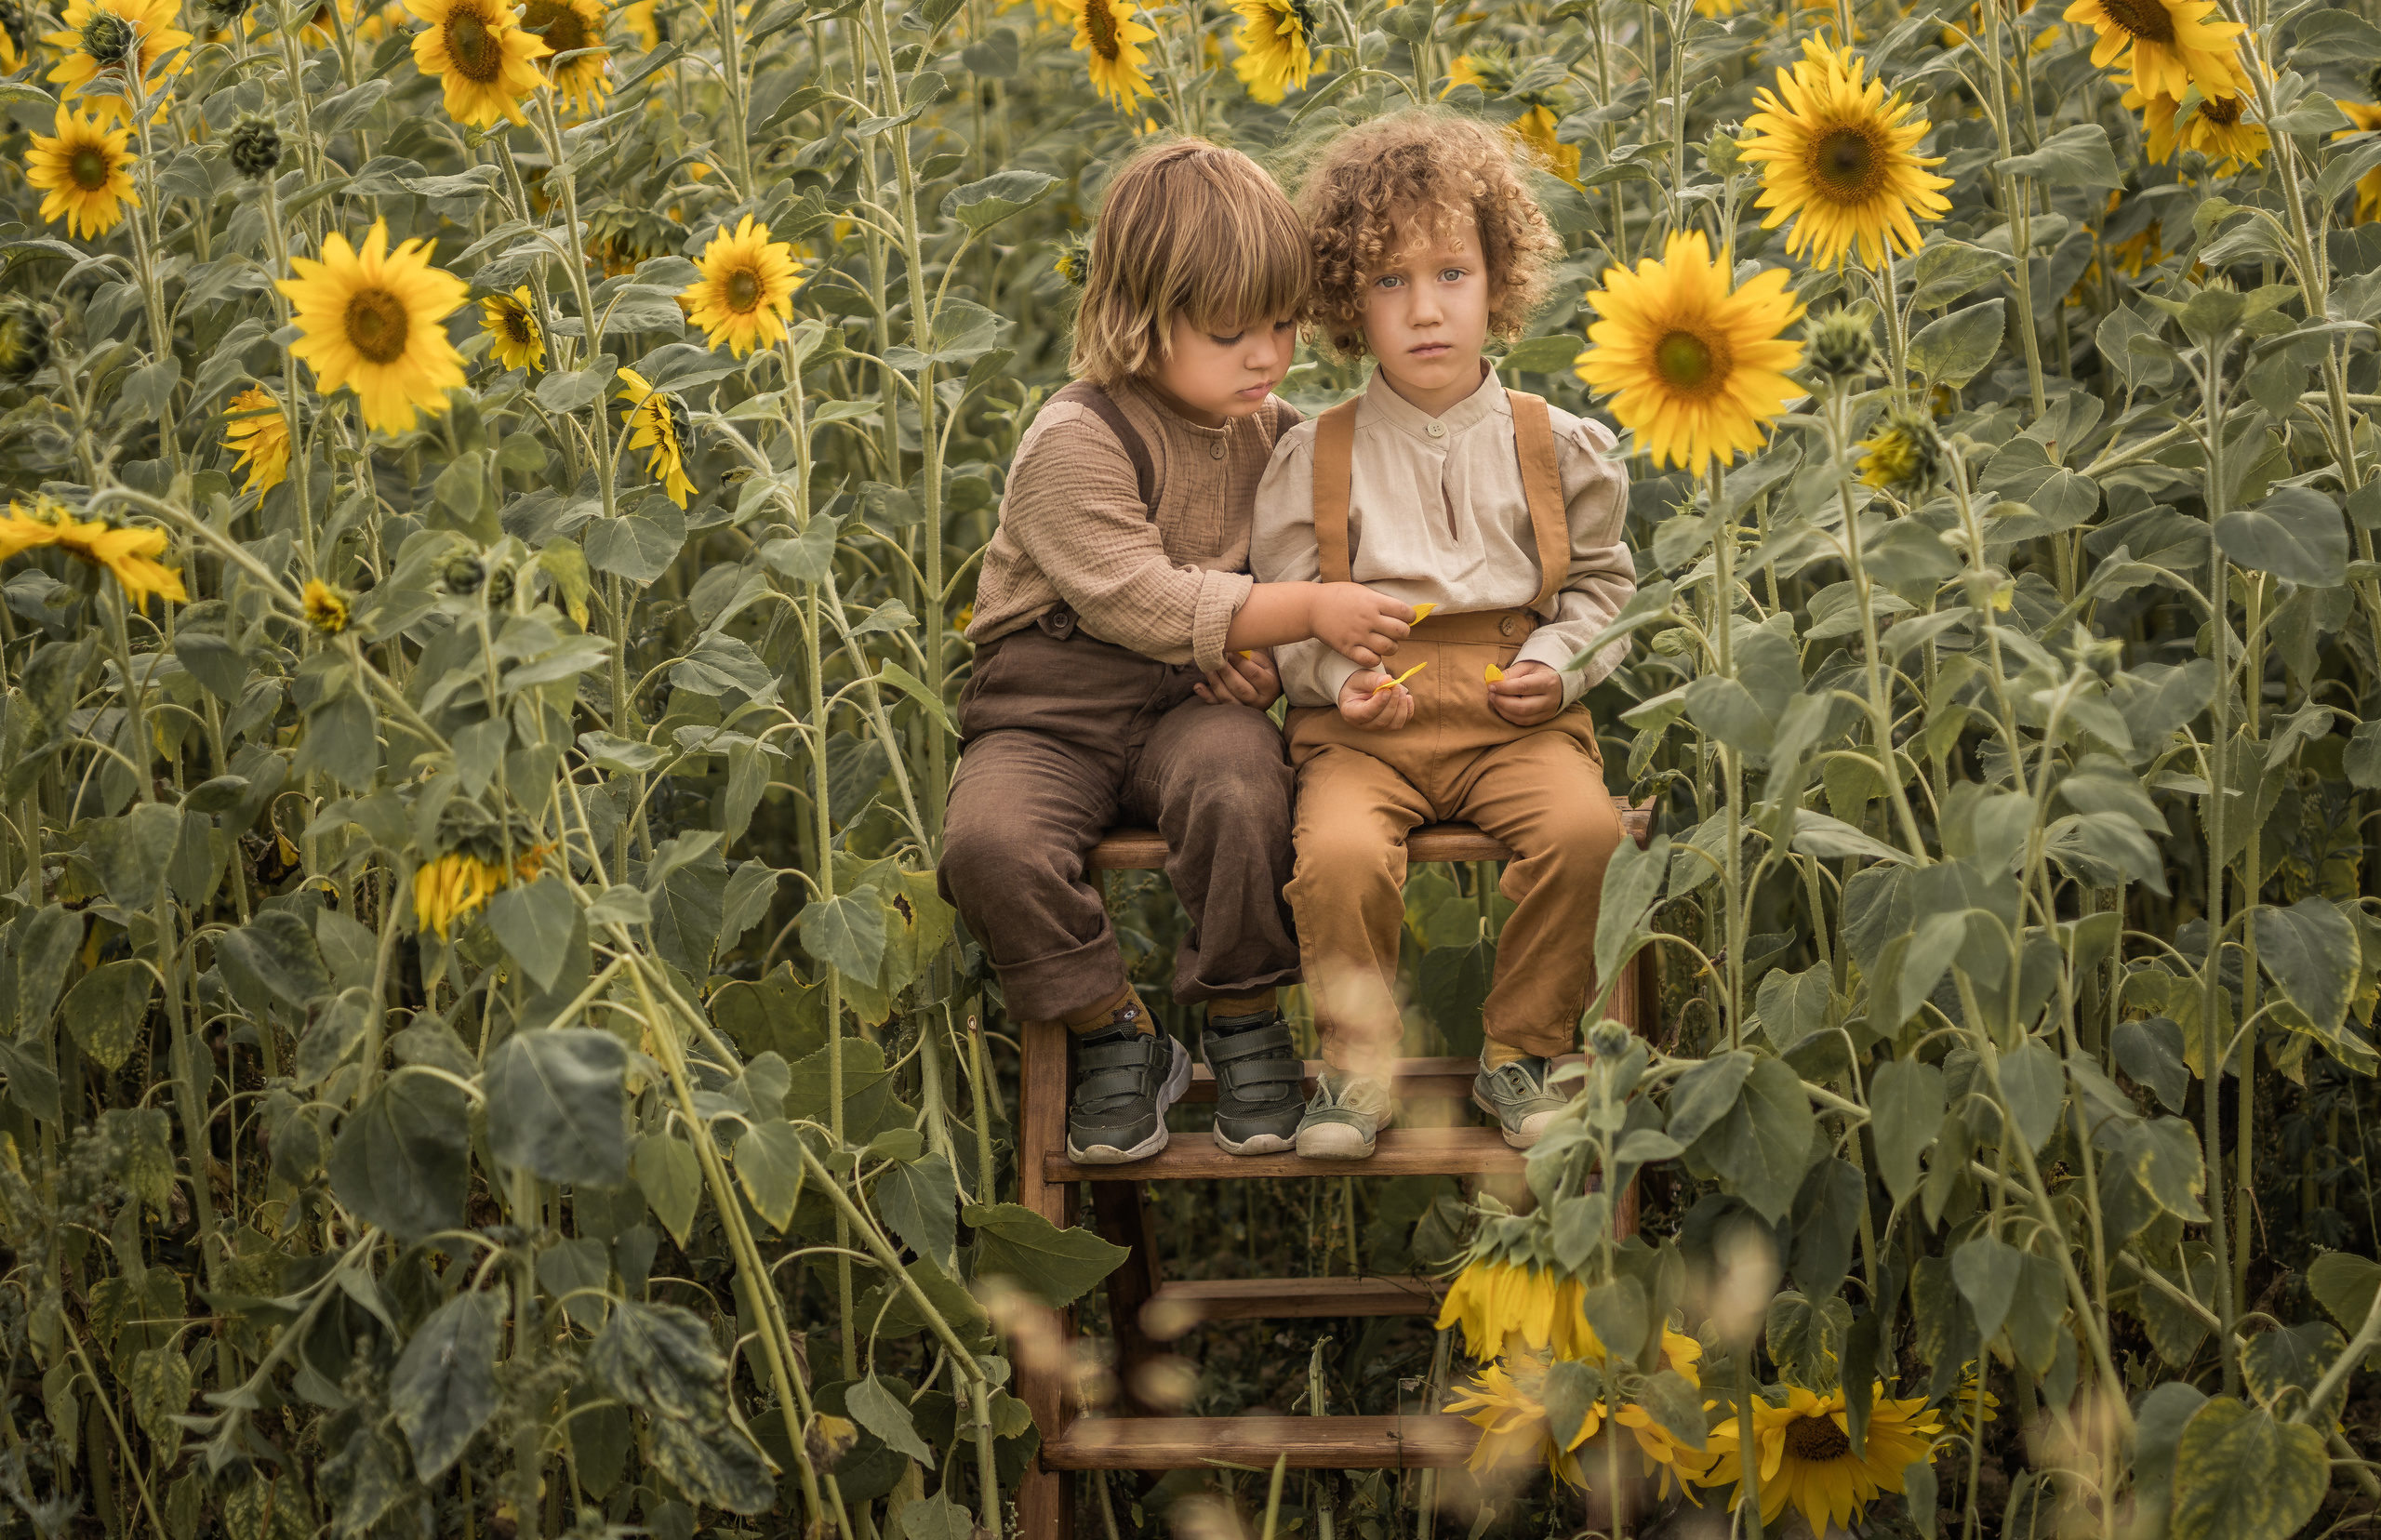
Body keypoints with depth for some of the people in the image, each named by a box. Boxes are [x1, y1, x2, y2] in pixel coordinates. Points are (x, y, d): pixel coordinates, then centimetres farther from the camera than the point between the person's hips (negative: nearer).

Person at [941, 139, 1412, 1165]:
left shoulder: (1273, 431, 6)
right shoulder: (1075, 442, -15)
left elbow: (1294, 559, 19)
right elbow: (1140, 600, -22)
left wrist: (1259, 647, -4)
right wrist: (1307, 613, -24)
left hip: (1192, 702, 3)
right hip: (1051, 709, -3)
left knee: (1239, 791, -33)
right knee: (990, 841, -31)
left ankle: (1243, 1021, -9)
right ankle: (1112, 1035, -9)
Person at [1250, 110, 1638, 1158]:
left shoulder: (1555, 446, 9)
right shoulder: (1314, 459, 6)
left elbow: (1601, 580, 17)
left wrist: (1560, 662, -2)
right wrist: (1336, 677, -10)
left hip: (1513, 715, 1)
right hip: (1366, 722, -1)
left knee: (1584, 830, -28)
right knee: (1340, 854, -31)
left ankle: (1517, 1054, -5)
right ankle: (1355, 1068, -6)